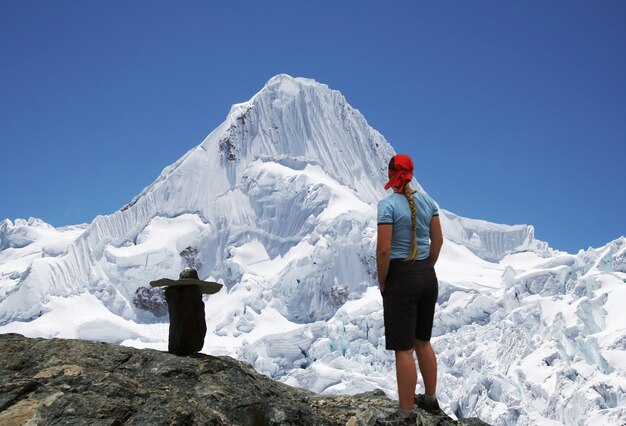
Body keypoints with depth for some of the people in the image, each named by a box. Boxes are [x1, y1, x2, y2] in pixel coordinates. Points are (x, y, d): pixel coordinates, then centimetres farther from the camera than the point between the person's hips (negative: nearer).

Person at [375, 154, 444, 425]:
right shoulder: (427, 201, 3)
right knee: (423, 342, 20)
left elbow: (383, 249, -19)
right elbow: (438, 240, 9)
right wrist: (425, 270, 18)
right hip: (428, 277, 7)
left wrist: (382, 282, -6)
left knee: (403, 349, 1)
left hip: (400, 280, -7)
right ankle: (430, 399, 33)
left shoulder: (388, 205, -16)